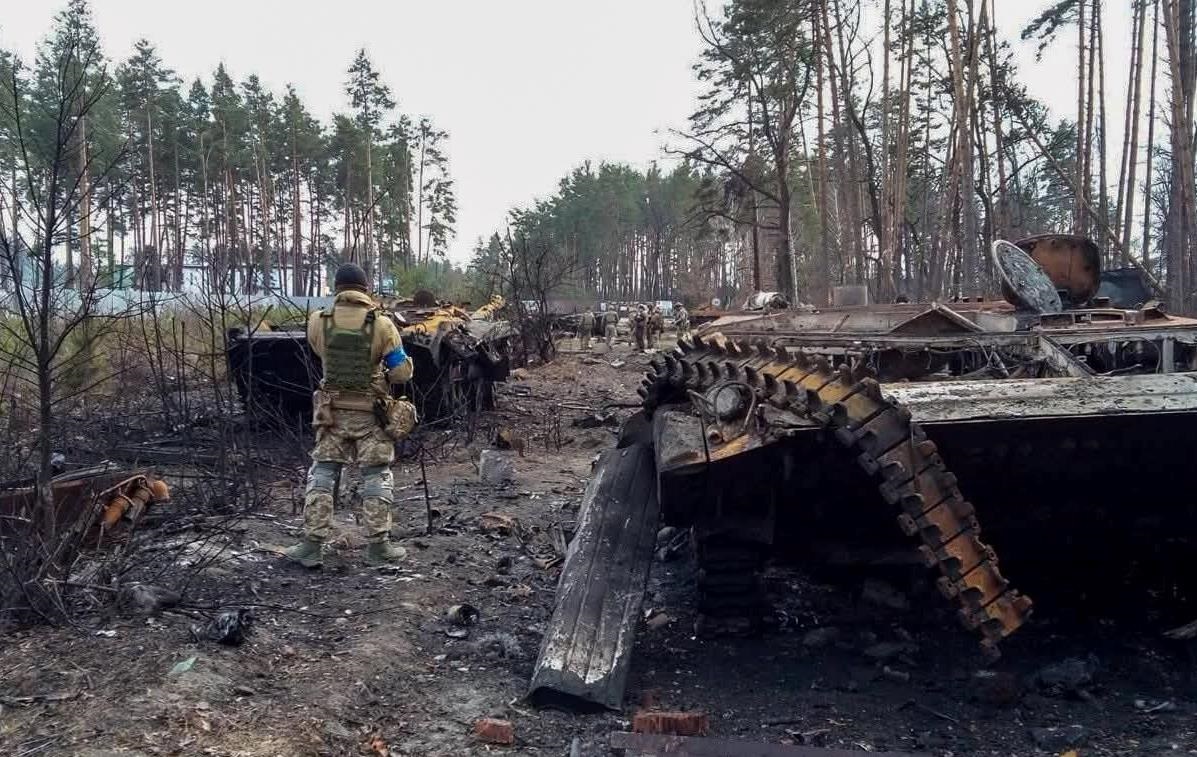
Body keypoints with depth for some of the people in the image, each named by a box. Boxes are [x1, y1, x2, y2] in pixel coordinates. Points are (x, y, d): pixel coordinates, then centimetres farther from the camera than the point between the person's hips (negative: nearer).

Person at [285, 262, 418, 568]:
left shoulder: (318, 322, -3)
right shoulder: (381, 324, -11)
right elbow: (402, 372, -7)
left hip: (332, 412, 2)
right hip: (371, 414, -2)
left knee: (322, 476, 9)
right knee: (375, 478, 7)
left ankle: (312, 547, 9)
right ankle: (378, 546, 9)